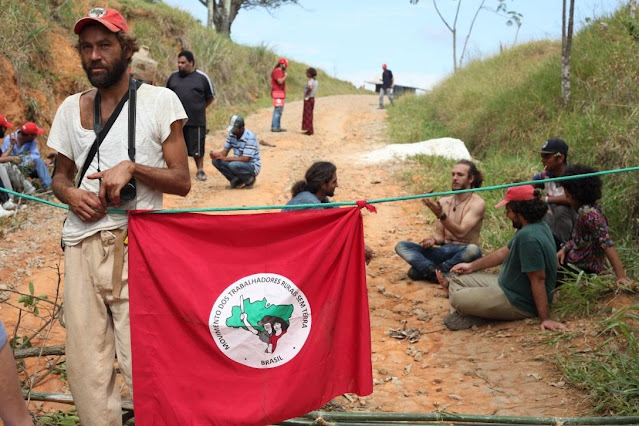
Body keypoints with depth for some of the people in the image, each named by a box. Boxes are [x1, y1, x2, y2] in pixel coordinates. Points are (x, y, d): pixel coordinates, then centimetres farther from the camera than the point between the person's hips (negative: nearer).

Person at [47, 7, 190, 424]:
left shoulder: (160, 100, 2)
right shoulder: (71, 108, 13)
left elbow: (181, 181, 1)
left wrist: (131, 167, -15)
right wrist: (70, 194, -1)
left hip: (137, 244, -4)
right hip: (82, 244, 4)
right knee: (85, 364, 5)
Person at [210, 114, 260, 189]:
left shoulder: (250, 137, -23)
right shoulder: (231, 134, -1)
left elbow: (245, 159, -28)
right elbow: (225, 151, 2)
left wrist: (226, 158, -31)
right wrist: (216, 154, -21)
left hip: (252, 166, -7)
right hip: (239, 163, 7)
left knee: (233, 165, -36)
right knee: (216, 161, -12)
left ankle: (249, 179, -7)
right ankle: (236, 180, 1)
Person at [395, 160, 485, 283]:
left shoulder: (477, 203, -6)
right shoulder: (444, 202, 11)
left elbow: (460, 232, -19)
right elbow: (440, 235, 13)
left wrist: (441, 215, -34)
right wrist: (433, 239, -12)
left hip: (463, 252, -5)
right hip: (443, 252, 5)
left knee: (473, 250, -41)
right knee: (401, 246, -10)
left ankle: (423, 270, -28)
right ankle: (435, 271, -33)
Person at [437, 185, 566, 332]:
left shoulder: (528, 237, -31)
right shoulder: (536, 227, 3)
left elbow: (538, 279, -30)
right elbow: (505, 252, 14)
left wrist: (545, 318, -28)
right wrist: (471, 266, 17)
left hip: (519, 303, -11)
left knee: (457, 298, -18)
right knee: (457, 278, 13)